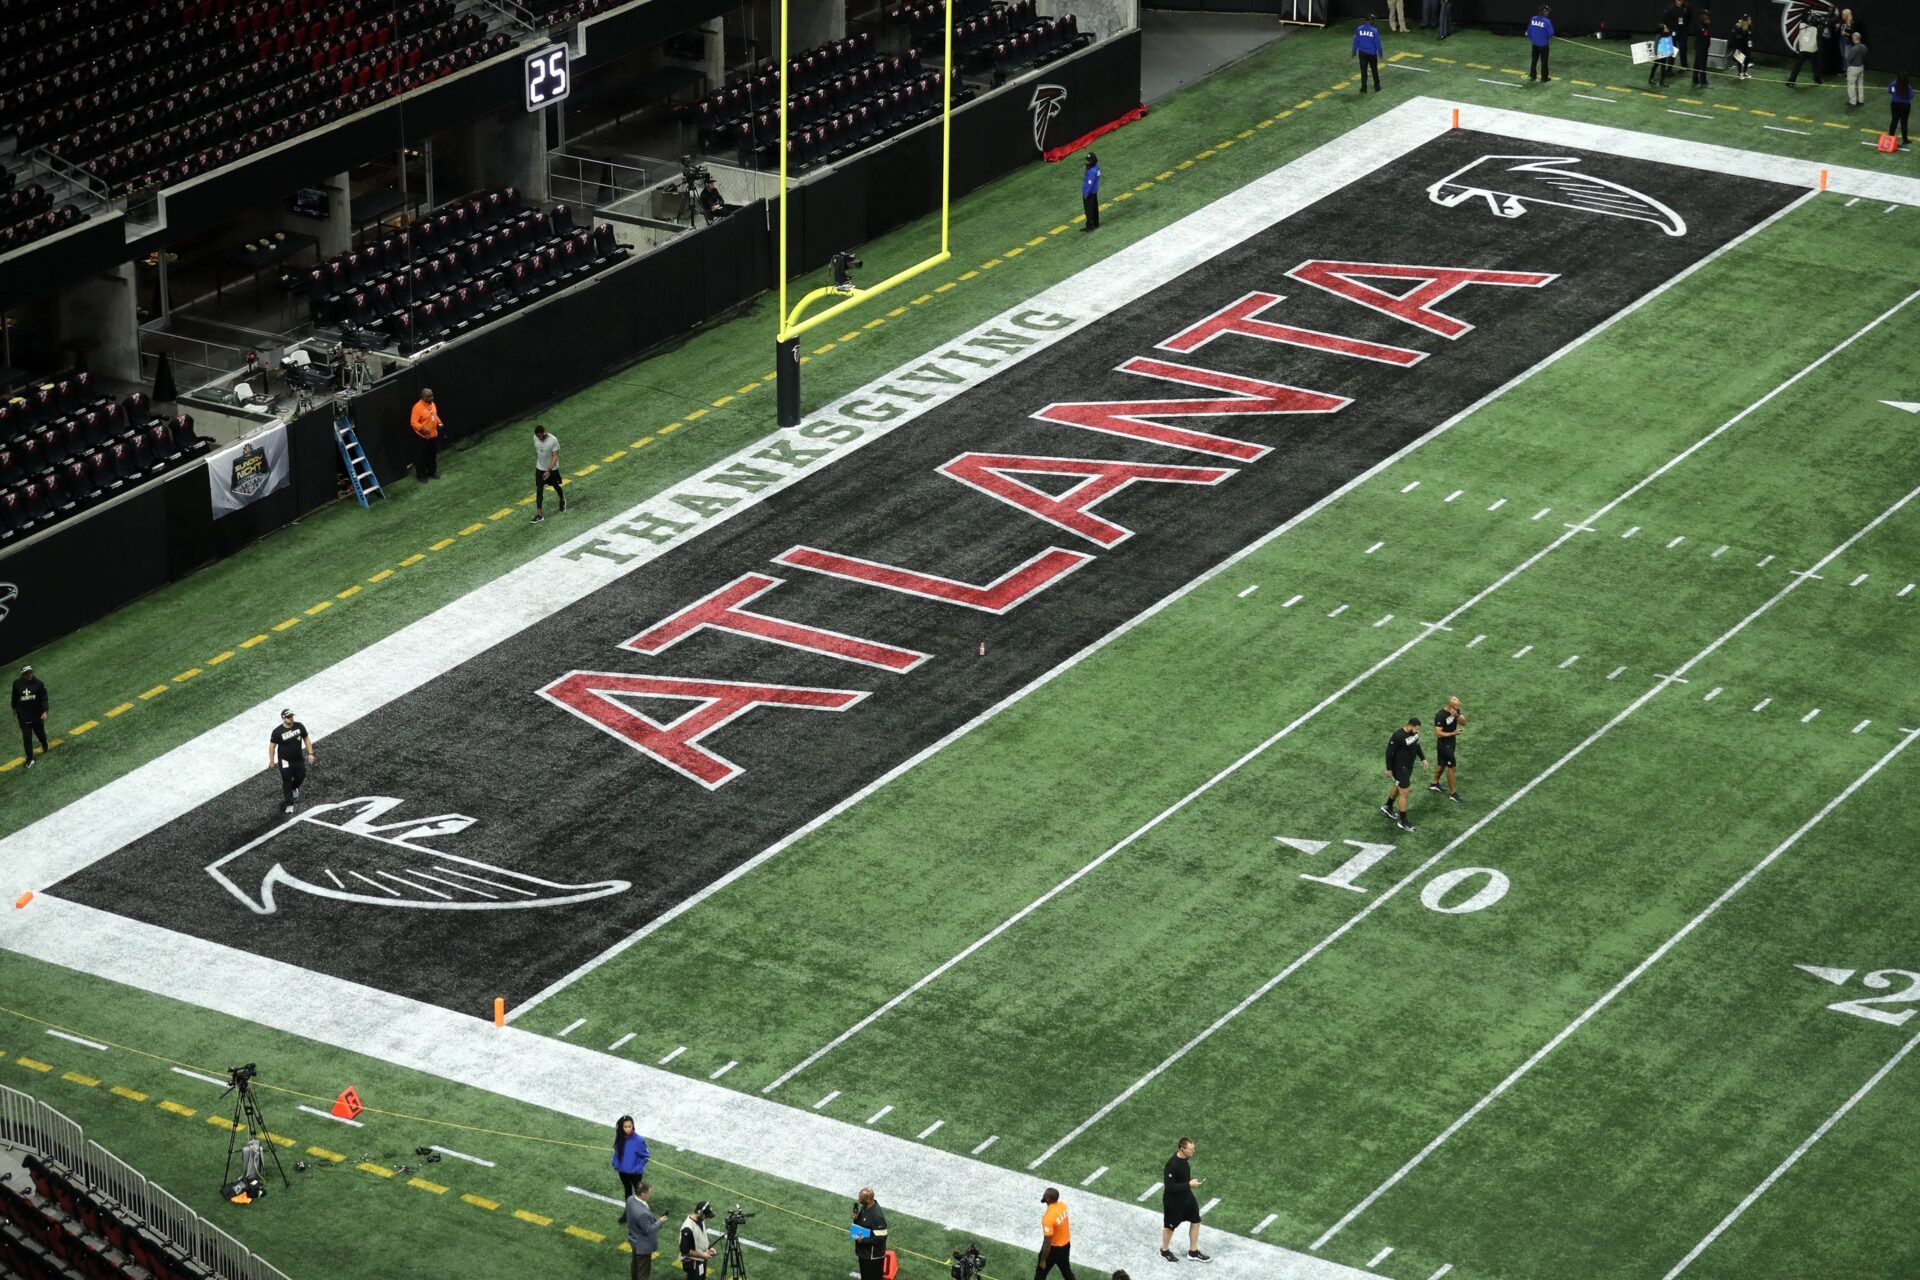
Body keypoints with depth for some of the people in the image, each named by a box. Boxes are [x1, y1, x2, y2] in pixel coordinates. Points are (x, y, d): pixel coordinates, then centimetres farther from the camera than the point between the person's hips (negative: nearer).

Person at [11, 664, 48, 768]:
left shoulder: (38, 683, -16)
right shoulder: (17, 683, -11)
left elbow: (44, 697, -11)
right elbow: (14, 696, 6)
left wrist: (45, 711, -18)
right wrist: (14, 708, 18)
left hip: (37, 713, 0)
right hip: (23, 715, 0)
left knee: (40, 731, 21)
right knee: (26, 737, -1)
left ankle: (45, 746, 52)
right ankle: (29, 758, 9)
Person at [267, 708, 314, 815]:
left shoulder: (299, 726, -7)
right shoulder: (278, 731, -17)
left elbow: (306, 739, 5)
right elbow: (272, 746, -7)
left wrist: (310, 753, 2)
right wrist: (272, 761, -4)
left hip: (299, 759, 4)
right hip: (285, 761, -4)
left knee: (301, 777, 16)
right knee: (286, 781, 4)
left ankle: (294, 788, 51)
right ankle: (288, 804, 16)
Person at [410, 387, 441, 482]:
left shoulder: (432, 404, 2)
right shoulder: (418, 407, -23)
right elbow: (414, 422, -23)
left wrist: (439, 423, 0)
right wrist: (422, 428, -37)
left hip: (434, 435, 7)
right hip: (423, 437, -7)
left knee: (433, 455, 19)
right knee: (422, 456, 3)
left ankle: (432, 472, 36)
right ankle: (421, 475, 17)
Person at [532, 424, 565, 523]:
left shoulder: (553, 440, -26)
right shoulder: (536, 438, -10)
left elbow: (555, 456, -24)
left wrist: (549, 470, -30)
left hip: (552, 469, -3)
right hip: (540, 468, 3)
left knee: (556, 486, 19)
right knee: (539, 490, -1)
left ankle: (563, 501, 49)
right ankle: (539, 514, 2)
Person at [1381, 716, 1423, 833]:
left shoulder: (1414, 733, -4)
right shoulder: (1397, 736, -28)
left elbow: (1417, 745, 17)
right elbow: (1389, 752, -21)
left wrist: (1423, 758, 16)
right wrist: (1389, 769, -16)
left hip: (1409, 766, 9)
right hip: (1400, 768, -9)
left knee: (1398, 787, 27)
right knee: (1403, 793, -3)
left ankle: (1388, 807, 50)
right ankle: (1403, 822, 6)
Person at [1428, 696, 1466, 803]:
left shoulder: (1455, 711, -6)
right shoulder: (1440, 716, -28)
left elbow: (1464, 722, -11)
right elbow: (1438, 733, -27)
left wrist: (1457, 715, -30)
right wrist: (1453, 733, -29)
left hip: (1451, 743, 8)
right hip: (1444, 745, -8)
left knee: (1442, 764, 24)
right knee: (1451, 767, -1)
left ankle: (1434, 783, 43)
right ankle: (1452, 793, 10)